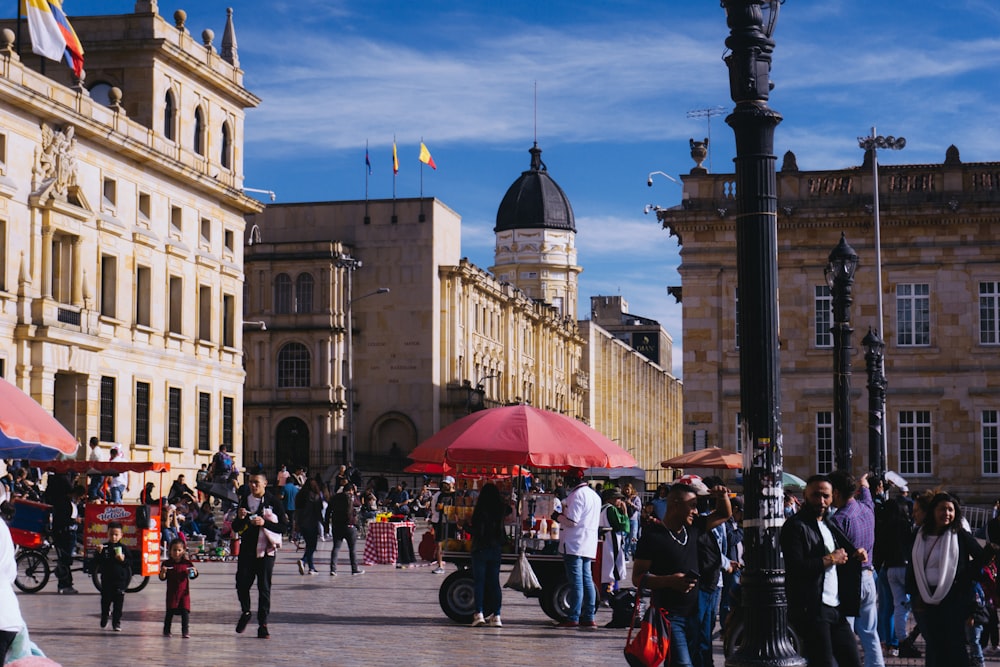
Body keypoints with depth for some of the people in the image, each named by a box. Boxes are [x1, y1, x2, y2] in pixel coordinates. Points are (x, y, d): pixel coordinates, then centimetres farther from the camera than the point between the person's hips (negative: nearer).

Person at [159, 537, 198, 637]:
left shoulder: (187, 563, 3)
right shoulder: (167, 564, 0)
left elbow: (193, 576, 9)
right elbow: (162, 578, 0)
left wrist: (194, 572, -14)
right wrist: (163, 572, -22)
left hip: (184, 592, 1)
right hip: (172, 592, -1)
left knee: (185, 611, -3)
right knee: (170, 612, 2)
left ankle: (185, 631, 2)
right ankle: (166, 630, 13)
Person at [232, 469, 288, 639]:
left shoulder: (274, 502, -2)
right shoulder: (244, 501, 9)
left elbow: (284, 526, -5)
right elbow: (235, 528, 13)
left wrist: (264, 523, -18)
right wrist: (240, 518, -9)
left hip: (265, 549, -3)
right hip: (246, 548, 3)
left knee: (264, 587, -1)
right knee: (242, 583, -2)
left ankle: (262, 624, 5)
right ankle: (245, 612, 25)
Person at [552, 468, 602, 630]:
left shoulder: (577, 495, -13)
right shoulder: (594, 495, 17)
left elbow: (572, 521, -19)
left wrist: (558, 517, -1)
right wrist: (565, 513, 23)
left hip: (574, 544, -9)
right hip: (589, 544, 9)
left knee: (576, 581, -7)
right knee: (587, 580, 9)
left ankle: (573, 618, -5)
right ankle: (588, 618, 9)